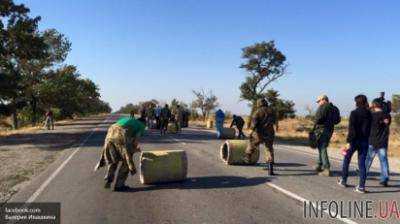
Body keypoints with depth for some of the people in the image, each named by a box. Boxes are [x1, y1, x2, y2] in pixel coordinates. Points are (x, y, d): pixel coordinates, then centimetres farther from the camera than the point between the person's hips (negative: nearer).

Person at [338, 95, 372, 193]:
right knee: (362, 163, 5)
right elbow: (369, 129, 11)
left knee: (346, 160, 14)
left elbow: (351, 129, -16)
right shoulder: (369, 114, 5)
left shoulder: (354, 113, -11)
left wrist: (349, 141, -16)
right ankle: (361, 186, 2)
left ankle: (343, 181, 24)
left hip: (354, 140, -4)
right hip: (364, 141, 4)